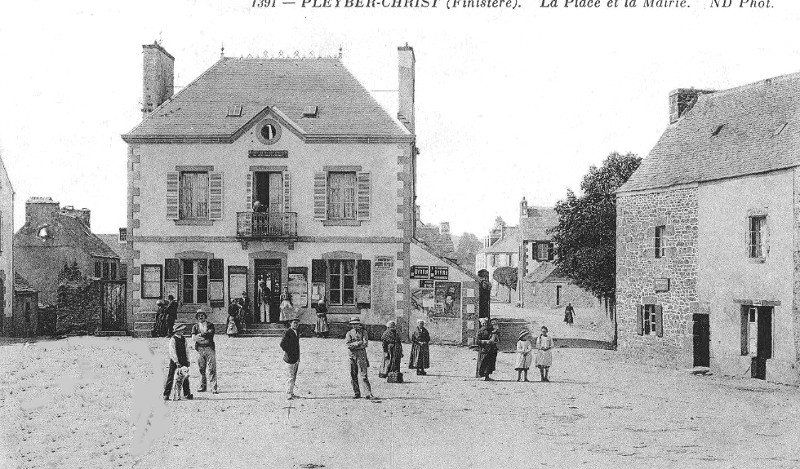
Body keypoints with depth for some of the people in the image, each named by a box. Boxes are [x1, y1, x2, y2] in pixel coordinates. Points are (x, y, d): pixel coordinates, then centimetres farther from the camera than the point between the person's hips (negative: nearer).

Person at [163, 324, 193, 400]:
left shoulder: (183, 339, 10)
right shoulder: (173, 339, -9)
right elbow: (172, 351, -13)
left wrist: (187, 360, 8)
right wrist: (176, 362, -16)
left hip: (183, 361, 6)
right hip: (174, 361, -6)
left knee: (185, 377, 5)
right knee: (170, 378, -3)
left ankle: (187, 394, 11)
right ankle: (166, 395, 2)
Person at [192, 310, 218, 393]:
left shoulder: (210, 325, 10)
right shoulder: (195, 327, 13)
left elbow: (210, 333, -8)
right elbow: (193, 337, -2)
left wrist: (200, 335, -9)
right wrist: (203, 338, -13)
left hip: (210, 348, -2)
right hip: (200, 349, 2)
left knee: (212, 369, -6)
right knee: (201, 369, 5)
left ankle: (213, 388, -7)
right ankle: (203, 386, 14)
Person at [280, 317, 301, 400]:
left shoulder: (297, 333, 14)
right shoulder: (287, 332, -12)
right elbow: (282, 344, -17)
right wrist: (287, 353, -14)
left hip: (296, 358, 8)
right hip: (290, 358, -8)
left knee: (294, 377, 14)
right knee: (290, 377, -7)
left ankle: (291, 393, 22)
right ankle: (289, 394, -4)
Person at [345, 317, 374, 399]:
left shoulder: (363, 332, 5)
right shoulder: (349, 333, 9)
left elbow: (365, 344, -8)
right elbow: (347, 344, -4)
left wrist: (353, 345, -11)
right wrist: (359, 343, -11)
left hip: (361, 355, -3)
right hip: (352, 356, 3)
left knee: (363, 375, -11)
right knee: (353, 376, 5)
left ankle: (368, 393, -14)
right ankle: (356, 393, 15)